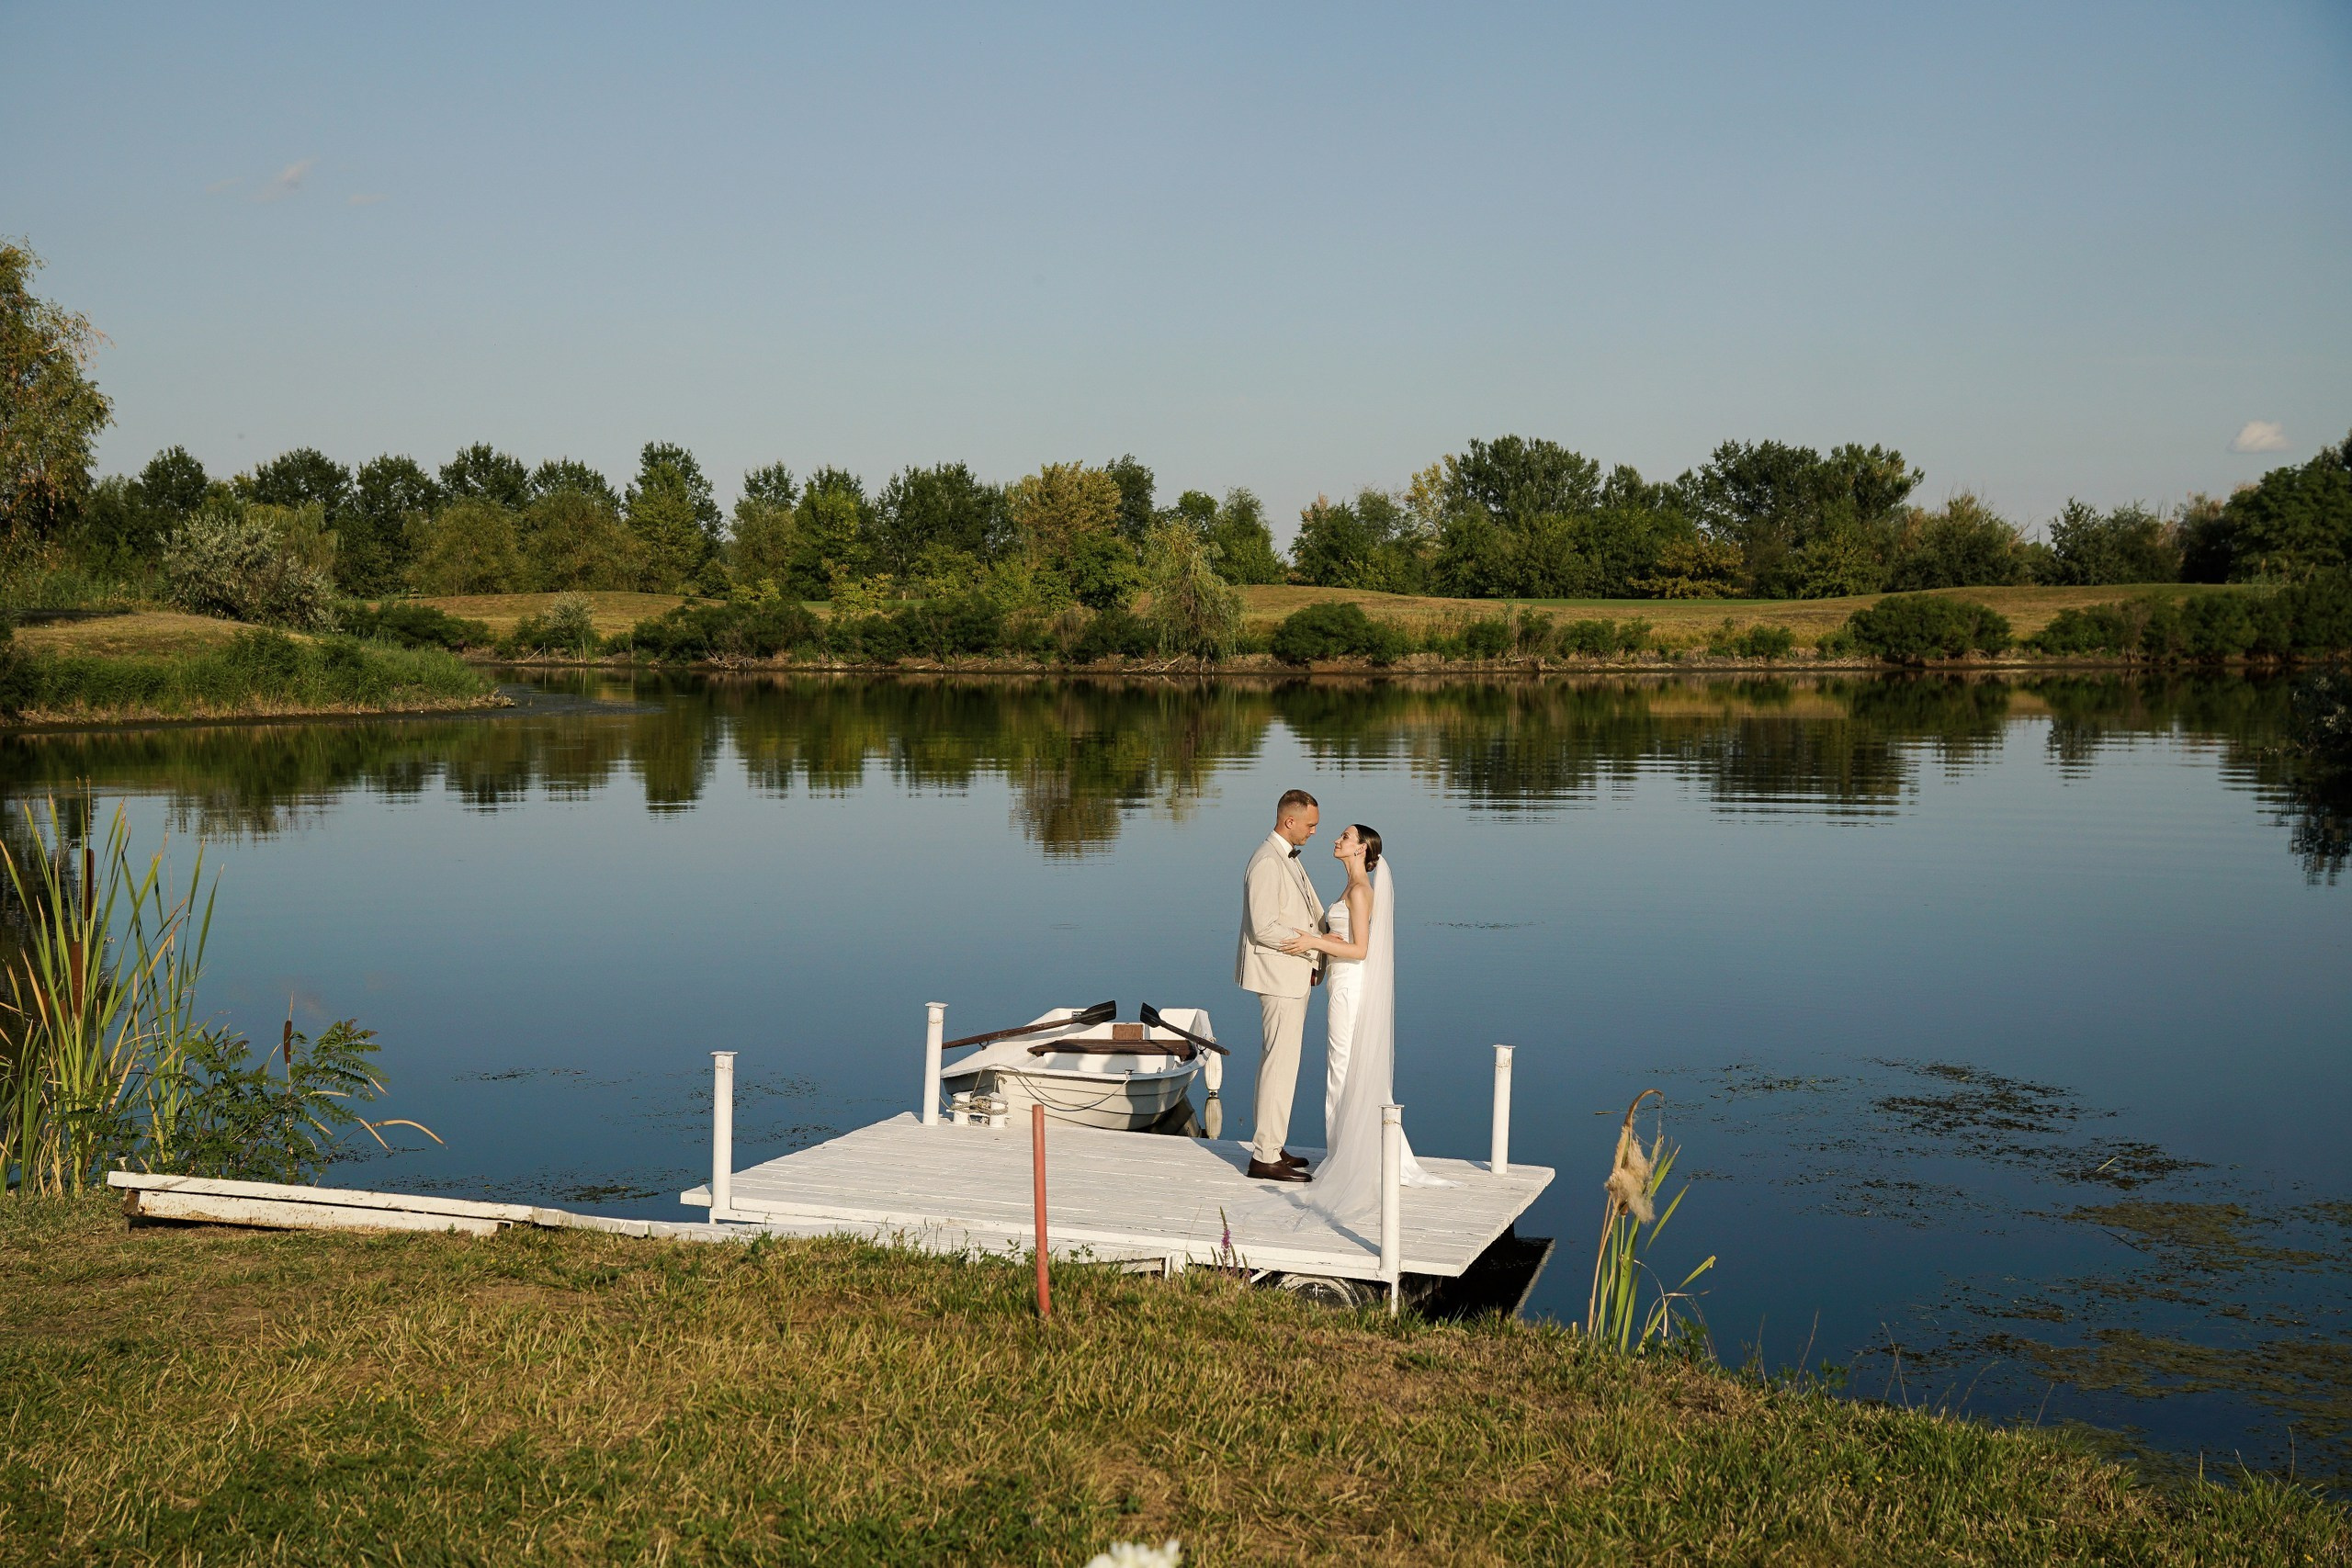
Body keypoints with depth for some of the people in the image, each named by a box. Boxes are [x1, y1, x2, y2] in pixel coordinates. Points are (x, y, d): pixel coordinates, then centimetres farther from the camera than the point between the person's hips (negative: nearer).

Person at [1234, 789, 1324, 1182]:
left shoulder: (1289, 859, 14)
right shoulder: (1266, 863, -18)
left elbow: (1311, 913, 21)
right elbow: (1264, 928, -23)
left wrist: (1319, 958, 8)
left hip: (1296, 976, 10)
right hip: (1279, 976, -10)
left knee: (1278, 1061, 14)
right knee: (1281, 1064, -9)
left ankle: (1270, 1145, 22)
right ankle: (1265, 1157, -6)